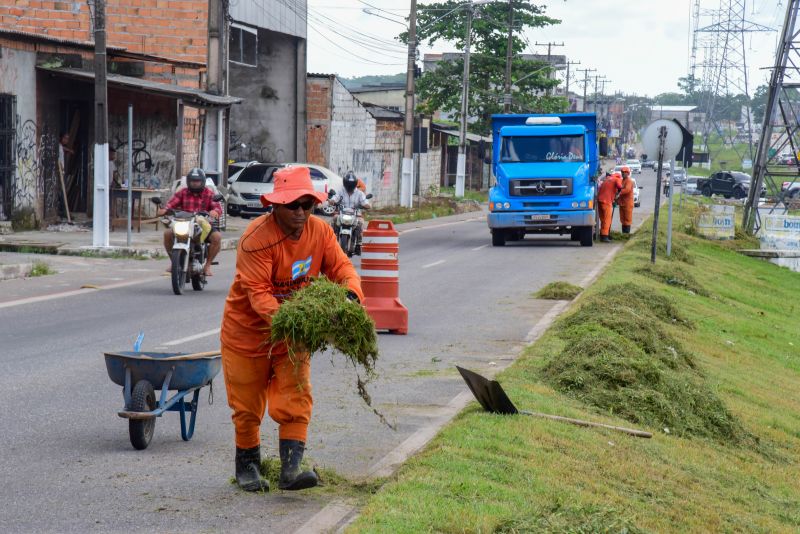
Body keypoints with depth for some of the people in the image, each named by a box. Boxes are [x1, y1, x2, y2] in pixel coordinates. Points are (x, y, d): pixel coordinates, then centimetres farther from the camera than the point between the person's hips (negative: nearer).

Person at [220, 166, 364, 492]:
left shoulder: (320, 232, -6)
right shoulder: (257, 238, -24)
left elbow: (340, 267, -9)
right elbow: (258, 293, -28)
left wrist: (351, 293, -32)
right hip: (248, 329, -4)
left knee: (296, 398, -9)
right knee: (247, 404, 7)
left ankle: (290, 468, -12)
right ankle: (247, 466, 26)